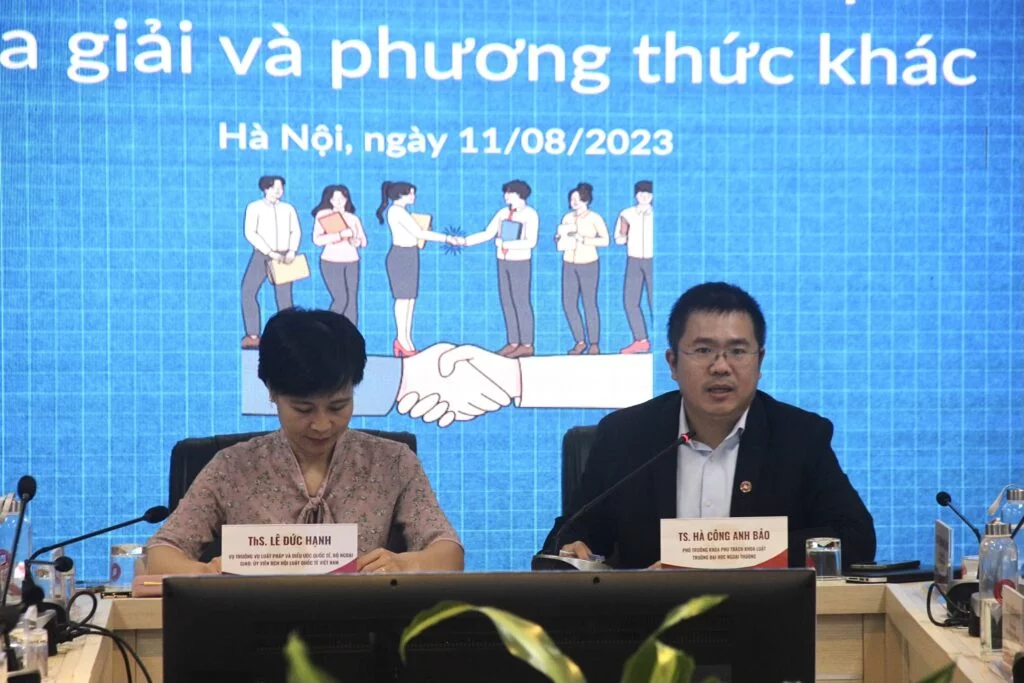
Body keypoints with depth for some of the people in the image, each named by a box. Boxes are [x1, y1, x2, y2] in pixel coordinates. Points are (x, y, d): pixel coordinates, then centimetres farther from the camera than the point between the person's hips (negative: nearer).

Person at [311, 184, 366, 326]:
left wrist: (357, 241, -11)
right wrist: (341, 234, -22)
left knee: (352, 301, -1)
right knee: (341, 299, -12)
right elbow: (317, 240, -14)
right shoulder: (323, 215, -3)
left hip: (352, 263, 5)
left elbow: (364, 241, 13)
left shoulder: (353, 218, 11)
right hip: (331, 262, -4)